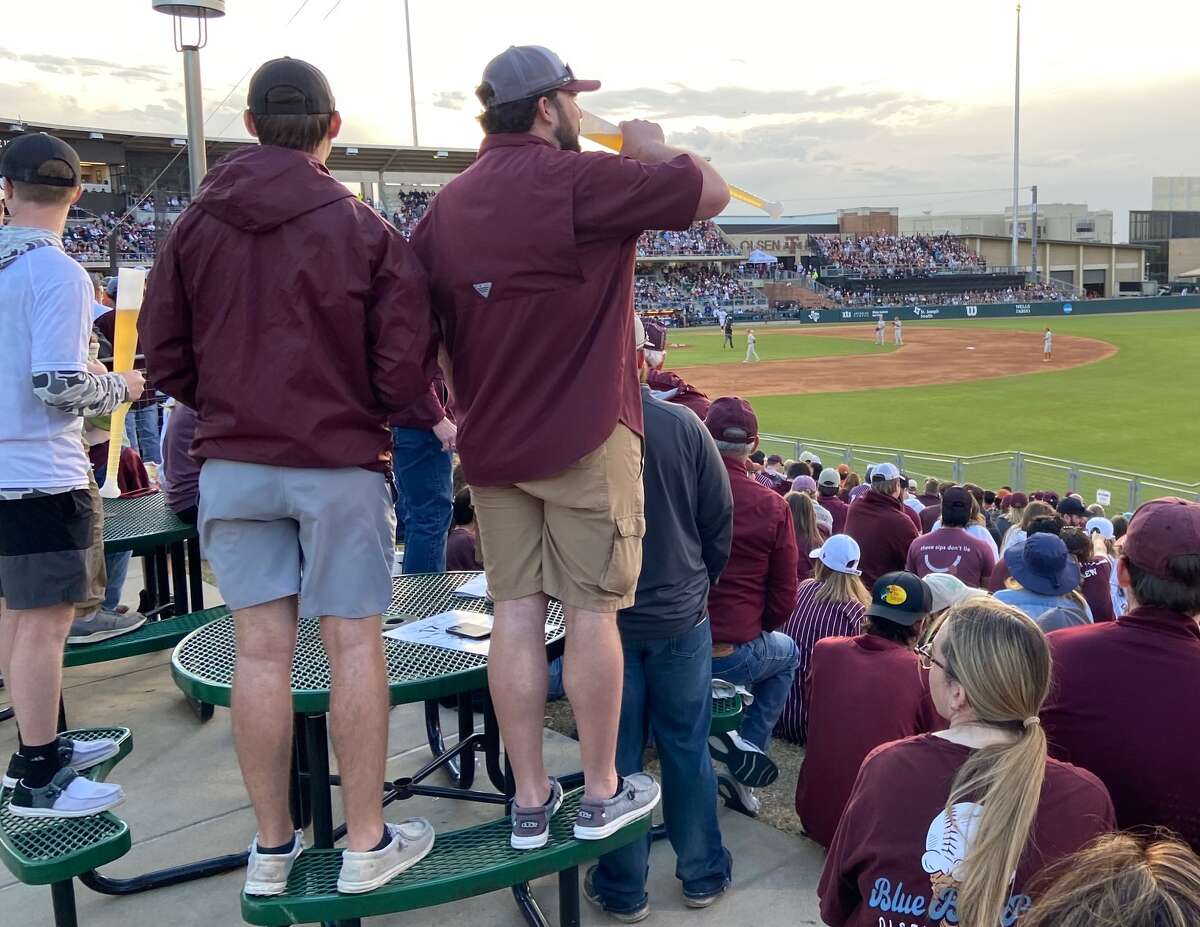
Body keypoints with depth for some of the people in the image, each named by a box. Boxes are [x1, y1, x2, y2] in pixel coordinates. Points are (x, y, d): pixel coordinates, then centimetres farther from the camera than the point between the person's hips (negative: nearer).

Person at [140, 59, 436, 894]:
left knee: (262, 650, 7)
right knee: (354, 645, 4)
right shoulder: (371, 233, -6)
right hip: (341, 465, -3)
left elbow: (165, 355, 5)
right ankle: (367, 844, 13)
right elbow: (405, 372, -9)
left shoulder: (195, 226, 2)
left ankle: (273, 847, 18)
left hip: (233, 464, 3)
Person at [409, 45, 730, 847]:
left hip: (491, 445, 6)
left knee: (516, 609, 8)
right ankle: (603, 794, 16)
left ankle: (530, 798, 16)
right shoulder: (580, 178, -11)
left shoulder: (445, 206, 9)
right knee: (592, 609, 3)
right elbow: (712, 194, -5)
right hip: (585, 440, -6)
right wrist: (652, 146, 13)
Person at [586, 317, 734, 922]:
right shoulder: (684, 426, -12)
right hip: (681, 621, 1)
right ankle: (702, 876, 30)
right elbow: (720, 521, -3)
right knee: (687, 749, 15)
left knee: (615, 756, 12)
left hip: (603, 622, -1)